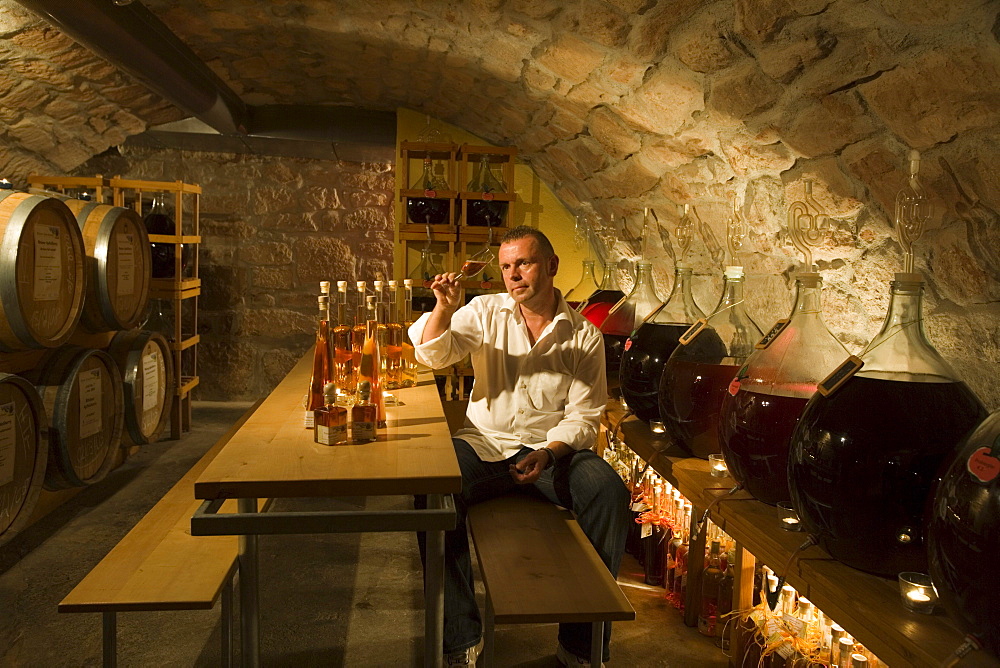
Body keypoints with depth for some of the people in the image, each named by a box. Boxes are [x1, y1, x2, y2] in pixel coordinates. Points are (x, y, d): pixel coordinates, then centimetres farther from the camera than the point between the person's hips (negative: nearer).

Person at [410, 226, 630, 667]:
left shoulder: (585, 337, 4)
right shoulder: (485, 312, 7)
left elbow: (584, 416, 0)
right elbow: (433, 354, -4)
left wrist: (547, 454, -18)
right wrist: (444, 310, -23)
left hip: (553, 448, 0)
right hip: (485, 444, 0)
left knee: (609, 492, -28)